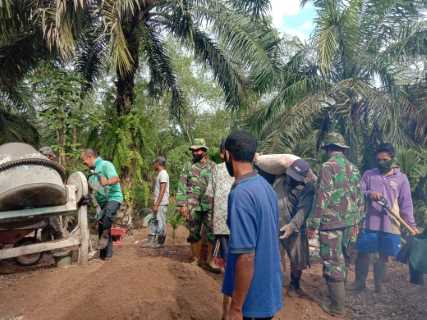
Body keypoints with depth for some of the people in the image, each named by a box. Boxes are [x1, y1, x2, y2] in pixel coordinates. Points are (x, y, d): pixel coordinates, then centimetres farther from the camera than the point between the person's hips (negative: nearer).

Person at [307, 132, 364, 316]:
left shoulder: (328, 167, -12)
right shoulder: (353, 168, 10)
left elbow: (322, 198, -16)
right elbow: (359, 198, 13)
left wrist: (313, 224, -11)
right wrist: (356, 222, 21)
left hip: (331, 223, -7)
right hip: (349, 222, 7)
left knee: (333, 263, 0)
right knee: (343, 260, 19)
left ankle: (337, 306, 7)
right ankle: (339, 293, 34)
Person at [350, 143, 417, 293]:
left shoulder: (401, 178, 4)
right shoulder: (369, 174, 4)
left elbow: (406, 204, 4)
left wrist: (411, 225, -1)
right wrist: (369, 194, -22)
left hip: (390, 225, 0)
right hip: (369, 223, 0)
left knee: (383, 256, 9)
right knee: (363, 253, 5)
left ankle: (378, 285, 26)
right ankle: (360, 282, 22)